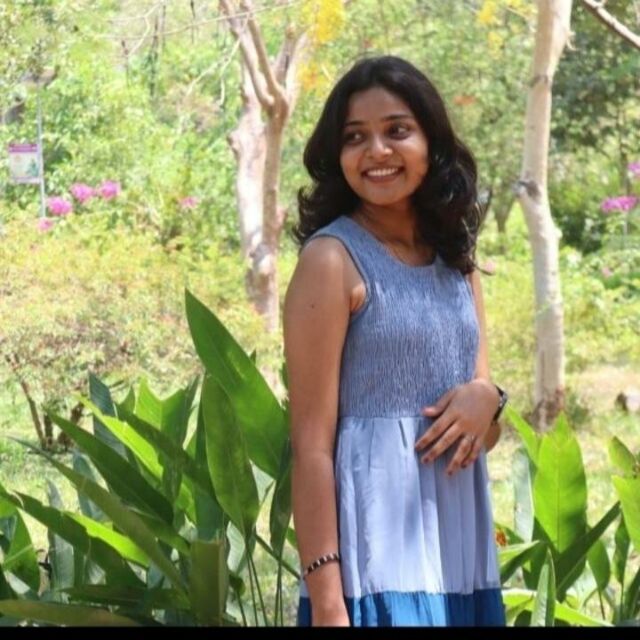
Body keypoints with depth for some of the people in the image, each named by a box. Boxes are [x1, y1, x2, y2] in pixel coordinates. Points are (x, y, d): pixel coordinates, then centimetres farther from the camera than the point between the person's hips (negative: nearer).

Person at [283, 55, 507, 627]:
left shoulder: (456, 262, 12)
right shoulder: (333, 258, -8)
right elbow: (311, 441, -11)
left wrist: (486, 400, -6)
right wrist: (326, 600, -17)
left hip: (462, 552, 6)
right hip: (376, 552, -6)